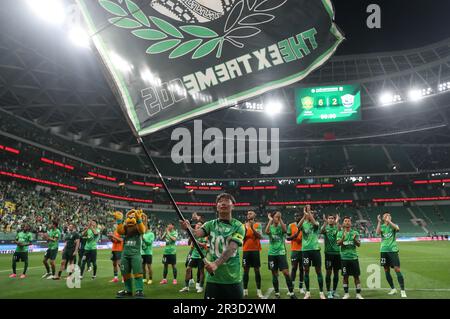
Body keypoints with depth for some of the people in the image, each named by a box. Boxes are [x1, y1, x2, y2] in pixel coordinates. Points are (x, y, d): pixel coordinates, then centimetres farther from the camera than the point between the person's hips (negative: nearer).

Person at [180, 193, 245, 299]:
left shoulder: (238, 226, -3)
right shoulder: (210, 224, 4)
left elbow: (231, 248, -17)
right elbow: (197, 233, -15)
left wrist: (216, 264, -32)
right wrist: (188, 228, -38)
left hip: (233, 279, -1)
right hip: (213, 278, 1)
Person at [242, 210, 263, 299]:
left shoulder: (258, 225, 0)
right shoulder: (244, 225, 7)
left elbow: (260, 236, -13)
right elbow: (242, 238, 2)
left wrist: (252, 228, -21)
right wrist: (245, 229, -13)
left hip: (255, 250, -2)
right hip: (246, 250, 2)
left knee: (257, 270, 2)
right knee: (246, 270, 5)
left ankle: (259, 290, 8)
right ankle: (245, 290, 12)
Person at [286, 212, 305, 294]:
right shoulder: (291, 226, 2)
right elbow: (288, 238, 0)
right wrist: (295, 234, -16)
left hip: (303, 250, 1)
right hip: (294, 250, -1)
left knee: (302, 268, 7)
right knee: (294, 268, -3)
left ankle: (301, 287, 15)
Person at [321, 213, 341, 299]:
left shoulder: (336, 227, 4)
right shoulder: (326, 227, 0)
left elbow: (340, 230, -21)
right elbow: (321, 232, -23)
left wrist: (337, 222, -37)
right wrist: (325, 223, -38)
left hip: (337, 252, 2)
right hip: (328, 252, -2)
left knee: (336, 272, 8)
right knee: (328, 272, -1)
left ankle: (334, 291, 21)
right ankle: (329, 292, 6)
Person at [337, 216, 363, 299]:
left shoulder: (355, 233, 4)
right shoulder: (340, 233, 4)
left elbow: (359, 244, -1)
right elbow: (338, 243, -9)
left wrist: (355, 239, -21)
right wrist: (343, 237, -27)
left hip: (354, 257, 0)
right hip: (344, 257, 0)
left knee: (356, 276, 3)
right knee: (345, 276, 5)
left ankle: (358, 294, 11)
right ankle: (346, 294, 15)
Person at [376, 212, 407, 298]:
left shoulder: (393, 225, 4)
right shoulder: (382, 226, 9)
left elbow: (397, 229, -20)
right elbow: (378, 232, -13)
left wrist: (389, 221, -20)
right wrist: (379, 222, -15)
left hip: (393, 250, -3)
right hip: (384, 250, 3)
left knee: (397, 269, -9)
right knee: (386, 270, 7)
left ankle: (402, 290, -5)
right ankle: (393, 289, 21)